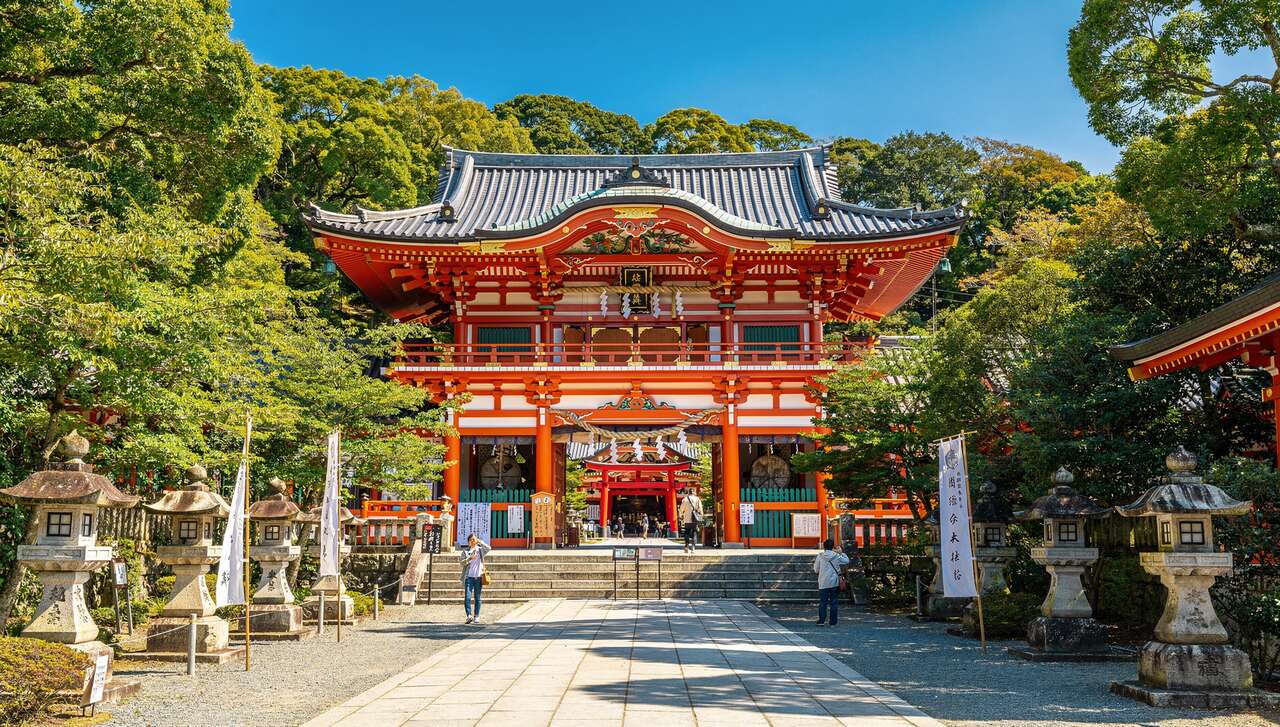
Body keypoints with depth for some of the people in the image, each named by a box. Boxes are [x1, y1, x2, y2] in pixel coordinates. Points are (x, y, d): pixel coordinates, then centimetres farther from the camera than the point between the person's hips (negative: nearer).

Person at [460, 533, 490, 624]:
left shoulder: (480, 550, 11)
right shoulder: (465, 552, 10)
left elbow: (488, 548, -9)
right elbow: (462, 563, -1)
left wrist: (480, 542, -10)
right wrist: (469, 559, -17)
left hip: (478, 577, 1)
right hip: (469, 577, 0)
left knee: (477, 598, 4)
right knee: (467, 597, -12)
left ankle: (476, 617, 9)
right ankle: (469, 615, -16)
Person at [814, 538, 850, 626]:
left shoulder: (820, 556, -4)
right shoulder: (837, 556, -3)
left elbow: (816, 570, 3)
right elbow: (847, 561, 13)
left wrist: (815, 563, 21)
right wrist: (841, 553, 18)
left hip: (823, 584, -1)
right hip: (835, 583, 1)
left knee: (822, 602, 5)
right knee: (834, 602, 7)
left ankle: (821, 620, -1)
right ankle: (833, 622, 8)